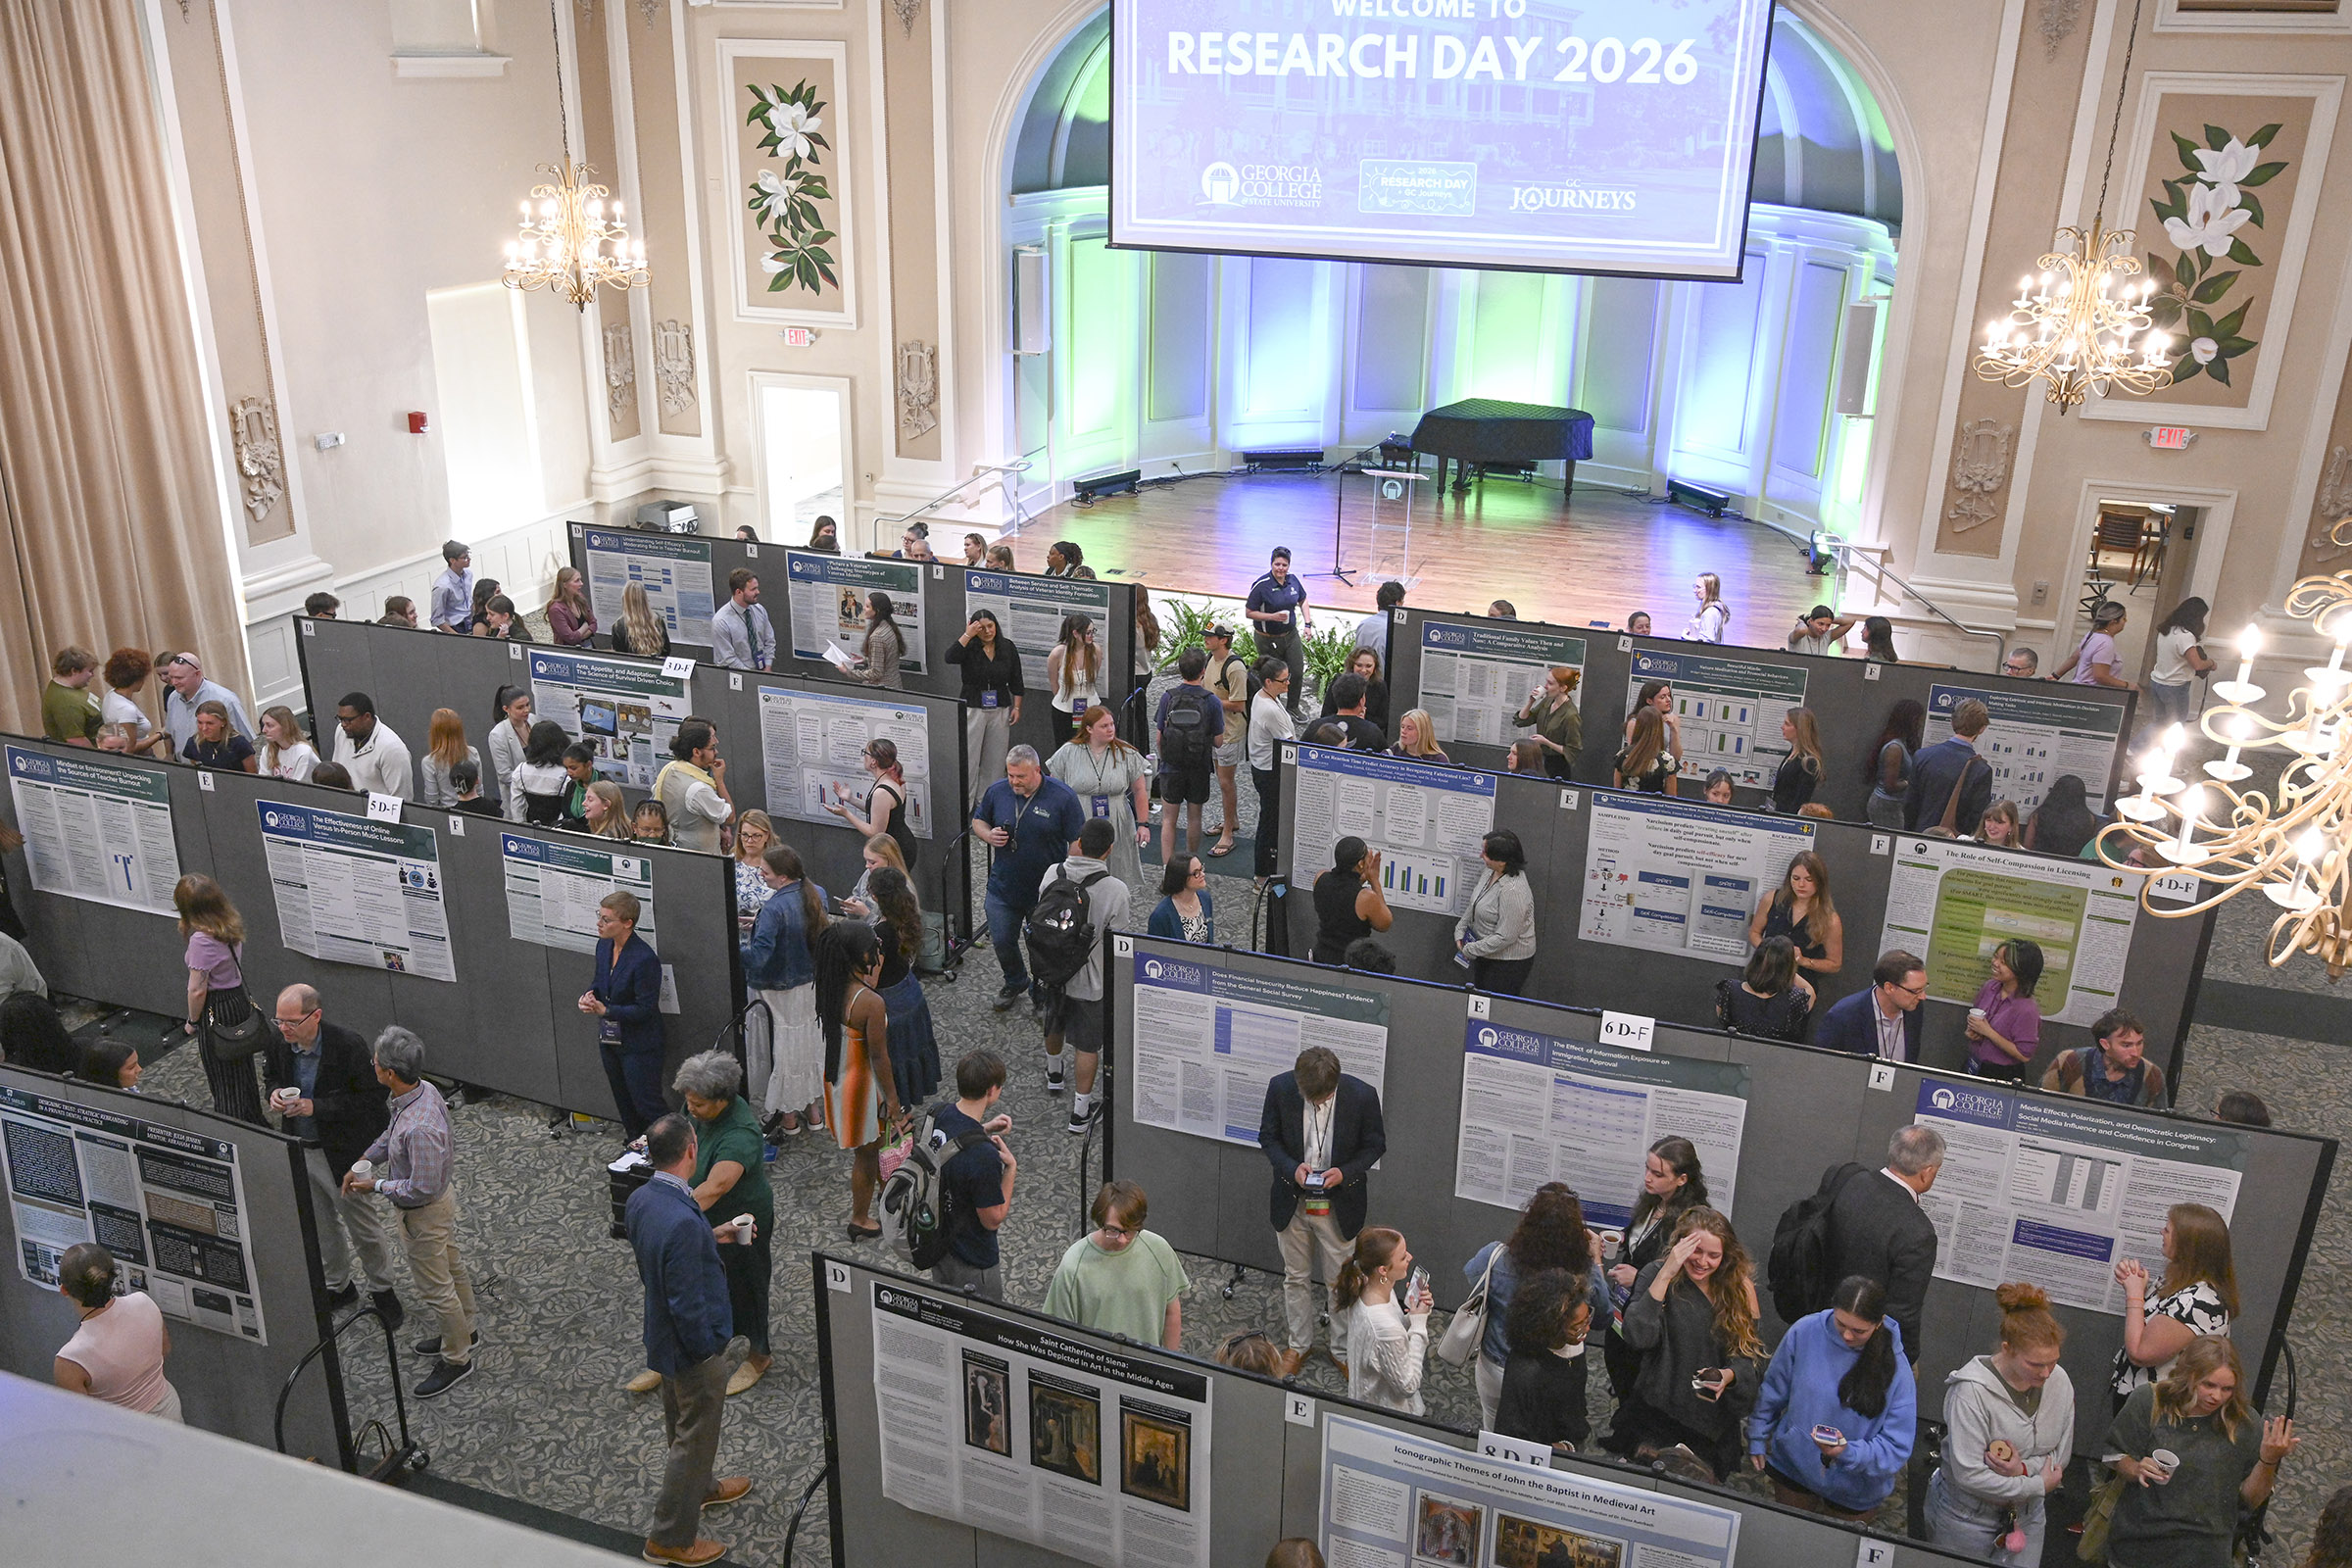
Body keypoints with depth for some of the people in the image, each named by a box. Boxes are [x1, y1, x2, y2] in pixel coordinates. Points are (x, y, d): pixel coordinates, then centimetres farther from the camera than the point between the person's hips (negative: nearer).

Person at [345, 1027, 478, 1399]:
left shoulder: (420, 1128, -41)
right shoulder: (423, 1089, -12)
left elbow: (422, 1188, -31)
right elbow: (389, 1135, 10)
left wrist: (376, 1186, -19)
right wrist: (362, 1163, 4)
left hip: (424, 1212, -9)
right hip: (440, 1196, 9)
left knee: (434, 1285, 10)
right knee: (451, 1267, 27)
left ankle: (456, 1360, 29)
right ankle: (464, 1331, 48)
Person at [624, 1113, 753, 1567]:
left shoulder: (640, 1198, -8)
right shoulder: (683, 1222, -36)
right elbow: (688, 1305, -30)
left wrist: (711, 1238, 11)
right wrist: (711, 1352, -16)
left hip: (664, 1337, 9)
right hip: (694, 1344, -9)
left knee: (681, 1425, 29)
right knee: (694, 1437, 11)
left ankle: (700, 1488, 53)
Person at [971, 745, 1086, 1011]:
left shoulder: (1062, 797, -13)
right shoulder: (997, 791, -2)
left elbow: (1077, 842, -9)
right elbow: (978, 820, 13)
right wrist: (988, 835, -10)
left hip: (1046, 891, -3)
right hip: (1003, 887, 3)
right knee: (1001, 940, 11)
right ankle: (1015, 982, 39)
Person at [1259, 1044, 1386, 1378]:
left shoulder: (1362, 1095, -20)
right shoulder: (1280, 1087, -16)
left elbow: (1375, 1145, -5)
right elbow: (1268, 1137, -2)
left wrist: (1345, 1173, -21)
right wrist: (1291, 1168, -20)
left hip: (1340, 1206, -2)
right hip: (1293, 1201, 2)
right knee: (1296, 1278, 17)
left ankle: (1342, 1348, 32)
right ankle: (1299, 1344, 37)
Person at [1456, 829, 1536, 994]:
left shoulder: (1513, 891, -31)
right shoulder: (1492, 873, -4)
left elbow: (1505, 937, -28)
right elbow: (1473, 904, 13)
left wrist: (1470, 950, -18)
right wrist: (1460, 930, 3)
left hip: (1509, 962, -9)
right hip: (1486, 955, 9)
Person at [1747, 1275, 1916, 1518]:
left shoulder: (1894, 1367, -22)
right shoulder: (1804, 1332, -19)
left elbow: (1897, 1448, -20)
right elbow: (1772, 1392, -3)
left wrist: (1849, 1453, -36)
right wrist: (1757, 1439, 5)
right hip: (1791, 1467, 2)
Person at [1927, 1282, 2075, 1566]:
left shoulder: (2059, 1383, -10)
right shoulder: (1971, 1390, -27)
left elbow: (2061, 1455, -1)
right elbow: (1969, 1474, -28)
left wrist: (2024, 1469, -22)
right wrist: (2039, 1485, -19)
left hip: (2026, 1516, 4)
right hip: (1968, 1517, -4)